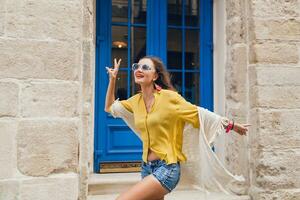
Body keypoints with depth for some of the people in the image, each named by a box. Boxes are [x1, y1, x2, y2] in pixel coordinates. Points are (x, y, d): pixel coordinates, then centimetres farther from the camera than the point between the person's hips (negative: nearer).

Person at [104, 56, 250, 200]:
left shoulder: (168, 97, -12)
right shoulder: (136, 100, 6)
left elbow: (200, 115, -3)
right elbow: (109, 107, 20)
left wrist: (231, 125, 0)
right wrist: (112, 78, 13)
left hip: (167, 168, -7)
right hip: (146, 167, 7)